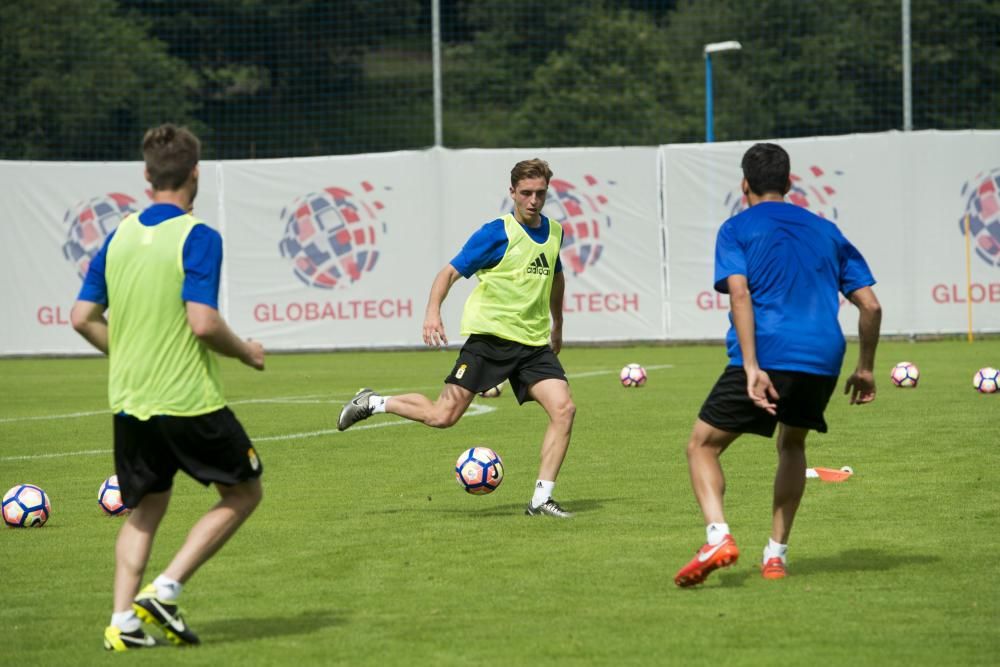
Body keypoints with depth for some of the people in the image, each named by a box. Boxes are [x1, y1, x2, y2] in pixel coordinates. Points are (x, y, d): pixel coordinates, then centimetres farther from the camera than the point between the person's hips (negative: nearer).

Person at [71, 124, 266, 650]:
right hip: (189, 401, -6)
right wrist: (246, 352, -3)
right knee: (243, 492, 11)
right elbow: (203, 323, -21)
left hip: (130, 403, 6)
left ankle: (124, 621, 6)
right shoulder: (198, 237, -12)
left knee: (144, 512, 19)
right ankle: (165, 590, -2)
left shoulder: (119, 236, 6)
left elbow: (83, 317, 7)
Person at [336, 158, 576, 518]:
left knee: (563, 408, -15)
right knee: (442, 416, -11)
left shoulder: (553, 231, 10)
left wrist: (557, 324, 37)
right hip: (490, 336, -5)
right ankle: (372, 403, 14)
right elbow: (451, 271, -10)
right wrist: (433, 311, -25)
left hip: (534, 343, 5)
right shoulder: (497, 233, -9)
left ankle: (541, 499, -9)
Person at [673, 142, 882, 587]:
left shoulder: (737, 229, 8)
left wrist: (752, 366, -16)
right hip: (823, 359, 4)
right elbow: (870, 305, 15)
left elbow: (739, 294, -10)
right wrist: (865, 369, 24)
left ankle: (718, 537, -16)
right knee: (792, 445, 29)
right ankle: (776, 554, 20)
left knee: (703, 445, 8)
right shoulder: (825, 232, 21)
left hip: (766, 355, -4)